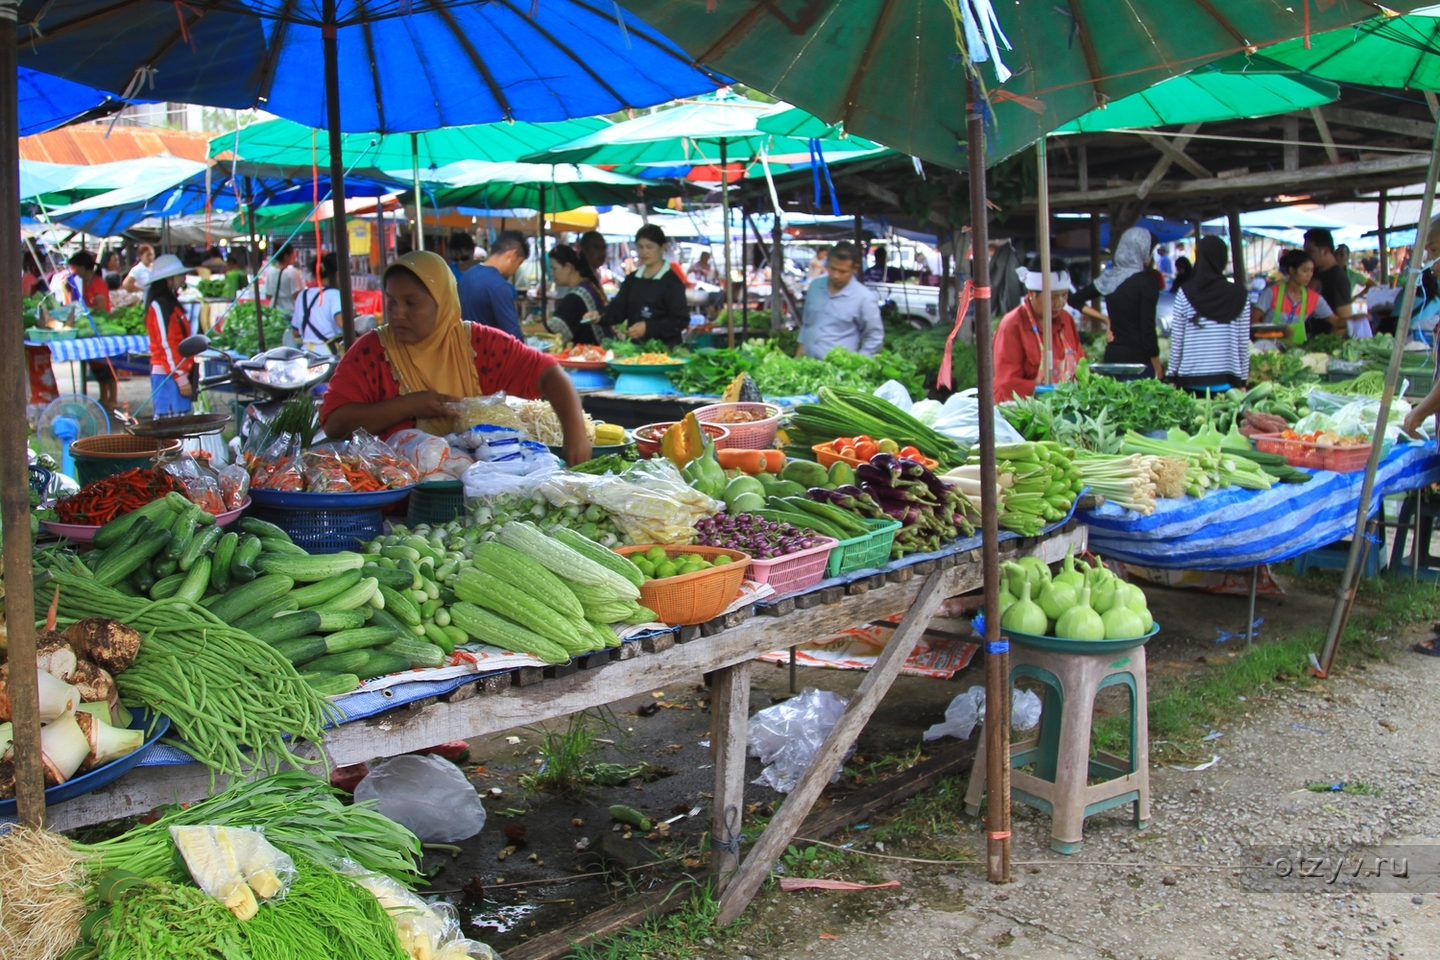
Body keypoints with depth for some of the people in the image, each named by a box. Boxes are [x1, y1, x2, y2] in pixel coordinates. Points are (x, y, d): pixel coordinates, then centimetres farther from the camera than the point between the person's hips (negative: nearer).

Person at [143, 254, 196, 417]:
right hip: (168, 374, -10)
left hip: (177, 372, 10)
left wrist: (184, 374, 20)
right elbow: (166, 344, -17)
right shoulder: (159, 305, -12)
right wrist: (181, 378, -18)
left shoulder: (170, 302, 17)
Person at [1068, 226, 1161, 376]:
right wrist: (1158, 369, -6)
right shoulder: (1145, 281, -11)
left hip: (1112, 355, 7)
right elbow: (1148, 328, -13)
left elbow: (1075, 299, 16)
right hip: (1138, 358, -6)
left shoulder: (1109, 277, 6)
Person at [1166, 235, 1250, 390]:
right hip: (1227, 379, 0)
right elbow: (1244, 343, 2)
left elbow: (1176, 340, -1)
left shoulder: (1185, 293, -3)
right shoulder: (1239, 295, -1)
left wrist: (1172, 374, 9)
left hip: (1191, 379, 0)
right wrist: (1243, 379, 11)